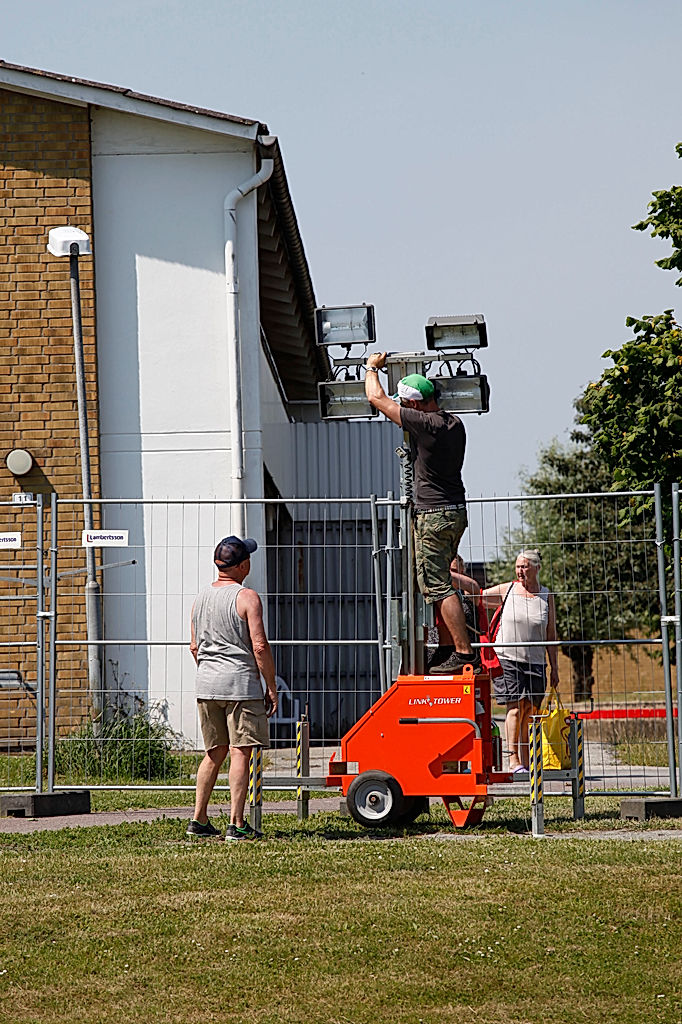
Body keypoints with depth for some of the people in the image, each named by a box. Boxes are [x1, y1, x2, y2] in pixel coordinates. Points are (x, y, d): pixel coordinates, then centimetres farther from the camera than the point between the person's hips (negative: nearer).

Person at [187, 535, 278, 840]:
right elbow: (260, 646, -14)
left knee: (214, 753, 15)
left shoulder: (201, 598, 12)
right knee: (240, 752, -5)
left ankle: (199, 820, 15)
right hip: (240, 682, -7)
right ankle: (236, 824, -8)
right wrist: (271, 687, -7)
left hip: (206, 683, 7)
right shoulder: (246, 597, -9)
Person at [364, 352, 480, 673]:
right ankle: (450, 648, 16)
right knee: (437, 583, 16)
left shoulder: (424, 424, -17)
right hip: (456, 512, 9)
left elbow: (376, 398, -8)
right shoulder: (454, 424, 7)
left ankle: (464, 653, -13)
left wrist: (372, 367, 10)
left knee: (438, 586, -9)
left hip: (433, 515, -9)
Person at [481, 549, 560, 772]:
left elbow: (551, 635, 9)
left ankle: (526, 761, 7)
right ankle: (513, 760, -13)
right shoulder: (507, 590, 4)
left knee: (530, 711, 0)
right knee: (515, 708, -12)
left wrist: (554, 668, 7)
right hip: (507, 659, -2)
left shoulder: (546, 596, 7)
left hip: (534, 662, 2)